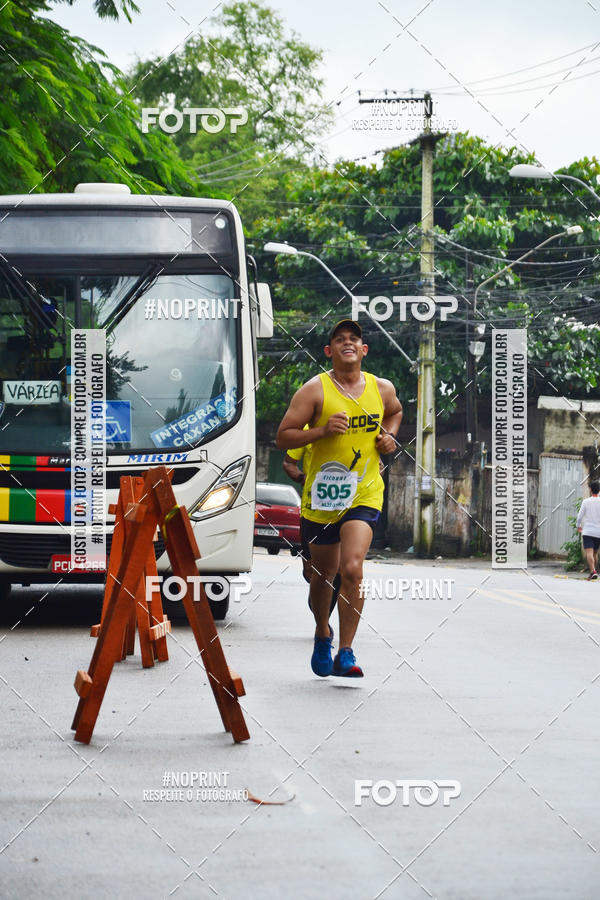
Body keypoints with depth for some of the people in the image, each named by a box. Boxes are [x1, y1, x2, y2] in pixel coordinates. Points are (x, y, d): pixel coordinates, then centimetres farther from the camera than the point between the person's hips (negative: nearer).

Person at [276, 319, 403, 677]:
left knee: (352, 568, -18)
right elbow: (283, 437, -7)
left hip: (365, 493, 0)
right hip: (323, 493, 0)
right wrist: (323, 430, -20)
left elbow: (395, 411, 28)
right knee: (324, 573, 13)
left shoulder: (382, 388, 4)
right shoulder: (315, 390, -6)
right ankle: (323, 635, 42)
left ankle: (345, 654, -12)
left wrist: (389, 436, 8)